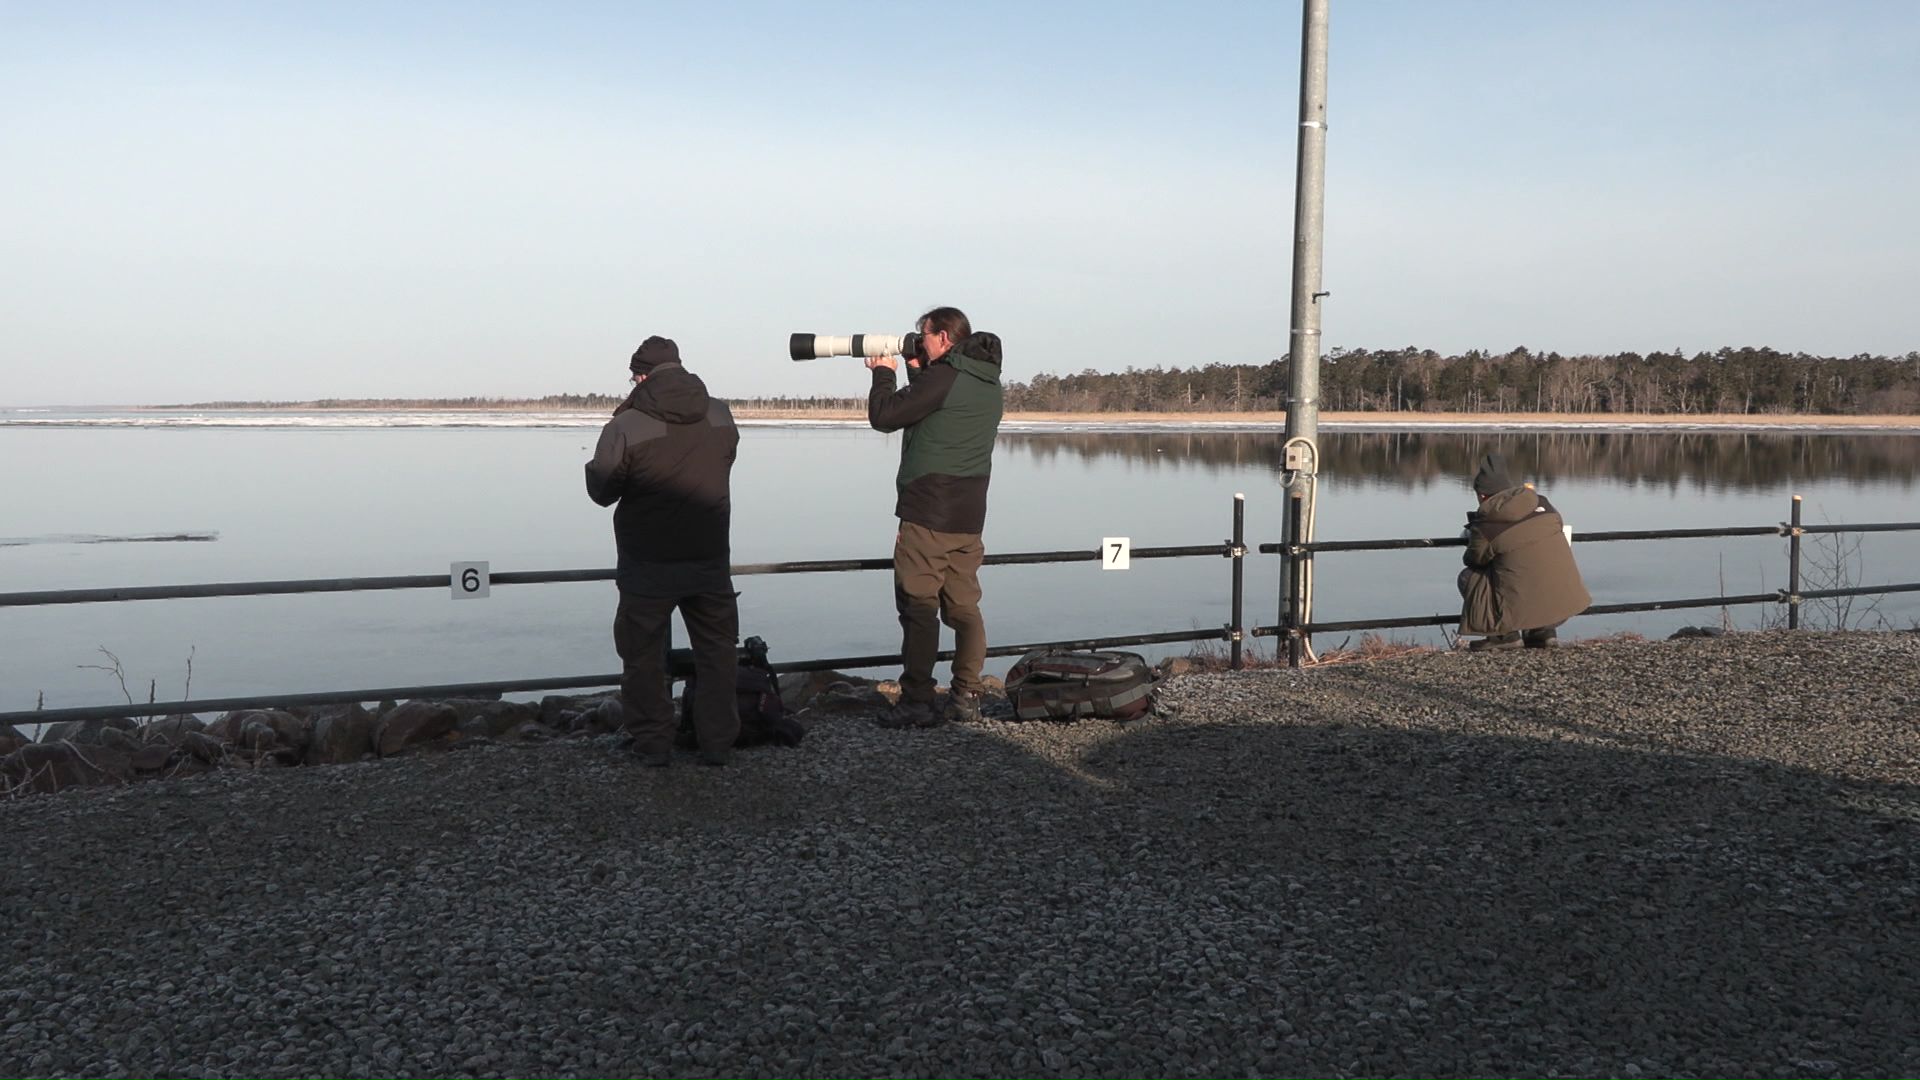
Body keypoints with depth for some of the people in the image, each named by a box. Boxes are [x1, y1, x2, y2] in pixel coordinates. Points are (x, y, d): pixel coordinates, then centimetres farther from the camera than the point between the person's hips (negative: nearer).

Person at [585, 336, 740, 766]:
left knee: (644, 657, 12)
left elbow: (601, 491, -6)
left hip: (648, 568, -3)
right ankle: (717, 743, 19)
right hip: (710, 561, 3)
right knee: (716, 652, 15)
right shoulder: (721, 416, -3)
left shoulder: (625, 428, -17)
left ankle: (652, 745, 17)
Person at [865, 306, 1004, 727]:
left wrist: (884, 373, 5)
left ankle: (917, 702, -4)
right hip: (969, 516, 8)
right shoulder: (989, 383, 14)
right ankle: (967, 697, 13)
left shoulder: (943, 378, -13)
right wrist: (915, 372, 19)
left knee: (918, 606, -4)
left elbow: (883, 416, -11)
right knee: (963, 606, 11)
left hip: (928, 513, -8)